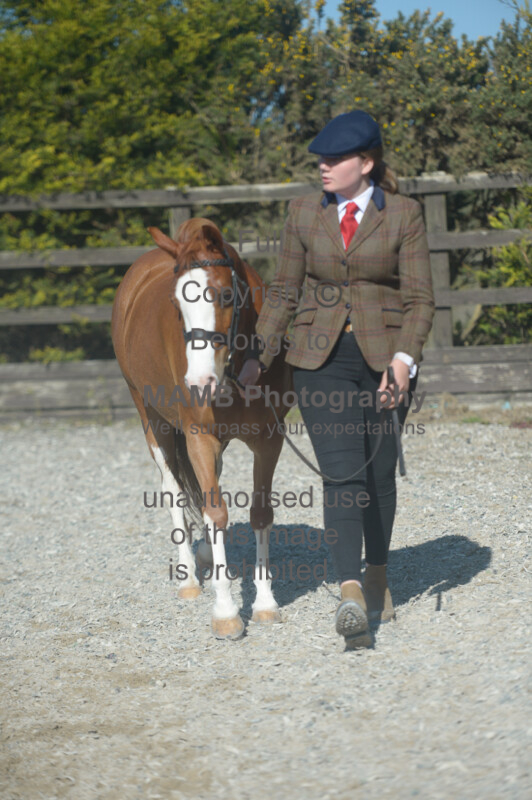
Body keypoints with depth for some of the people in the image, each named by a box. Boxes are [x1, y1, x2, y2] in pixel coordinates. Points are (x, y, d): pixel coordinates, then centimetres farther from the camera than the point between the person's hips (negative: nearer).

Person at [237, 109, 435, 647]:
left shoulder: (403, 215, -1)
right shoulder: (304, 212, 6)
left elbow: (420, 299, -3)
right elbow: (284, 291, 11)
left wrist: (405, 357, -17)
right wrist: (259, 355, 5)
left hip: (384, 358, 0)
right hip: (322, 360, 1)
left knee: (379, 474, 10)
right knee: (341, 475, -12)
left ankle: (377, 575, 31)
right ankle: (351, 597, -19)